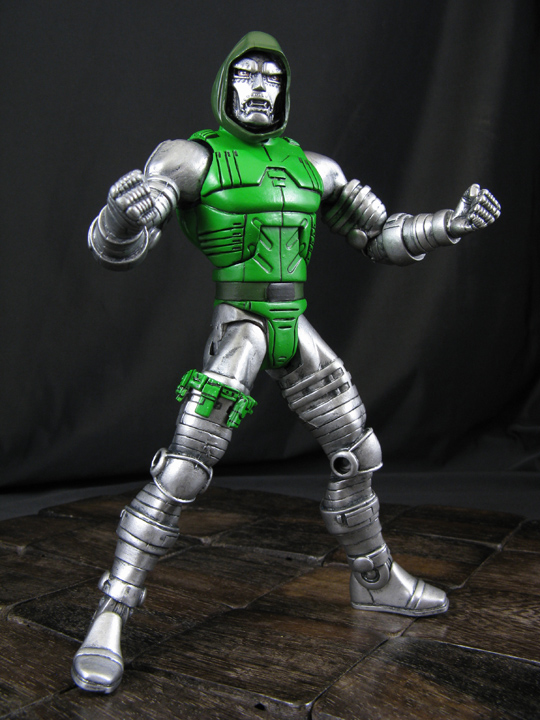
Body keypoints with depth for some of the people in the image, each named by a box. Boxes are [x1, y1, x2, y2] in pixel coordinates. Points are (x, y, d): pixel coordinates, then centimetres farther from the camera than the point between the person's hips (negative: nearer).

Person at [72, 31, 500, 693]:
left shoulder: (312, 167, 14)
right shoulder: (191, 157, -4)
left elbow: (382, 237, 20)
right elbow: (112, 248, -15)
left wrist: (451, 223, 4)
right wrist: (122, 215, -40)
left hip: (294, 332, 6)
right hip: (232, 328, -6)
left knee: (358, 453, 11)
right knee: (182, 471, -18)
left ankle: (375, 579, 34)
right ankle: (108, 621, -5)